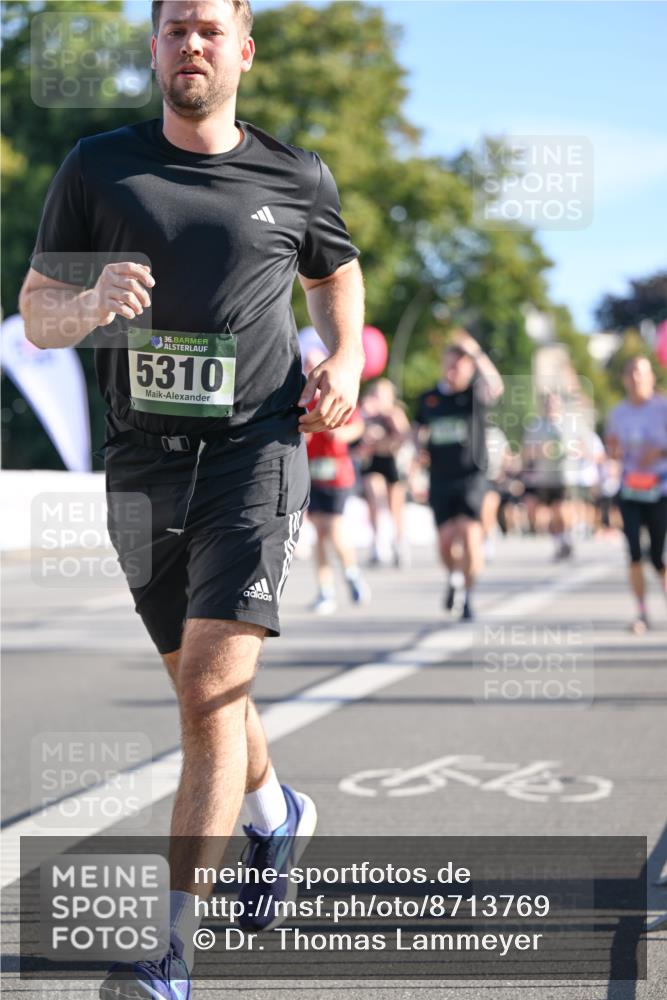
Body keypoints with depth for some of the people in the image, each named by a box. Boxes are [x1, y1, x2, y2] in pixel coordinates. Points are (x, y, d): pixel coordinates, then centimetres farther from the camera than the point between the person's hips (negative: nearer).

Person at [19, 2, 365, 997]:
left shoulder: (296, 178, 6)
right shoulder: (98, 167, 5)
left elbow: (337, 271, 25)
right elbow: (36, 315, 4)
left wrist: (345, 358, 6)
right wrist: (92, 304, -18)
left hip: (255, 452, -3)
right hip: (143, 462, 3)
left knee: (211, 687, -15)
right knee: (200, 688, 16)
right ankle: (279, 815, 48)